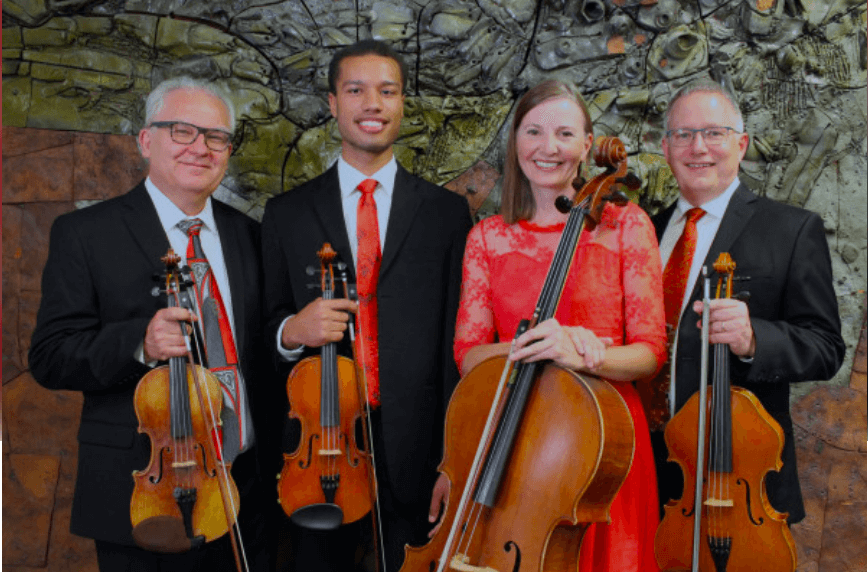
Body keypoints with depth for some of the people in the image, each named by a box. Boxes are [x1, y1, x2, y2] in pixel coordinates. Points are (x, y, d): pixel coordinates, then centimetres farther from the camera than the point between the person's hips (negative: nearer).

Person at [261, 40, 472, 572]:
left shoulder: (448, 212, 3)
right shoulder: (287, 214, 6)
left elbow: (458, 341, 0)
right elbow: (266, 326, 9)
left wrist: (454, 458, -5)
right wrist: (291, 330, -15)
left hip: (417, 453, 0)